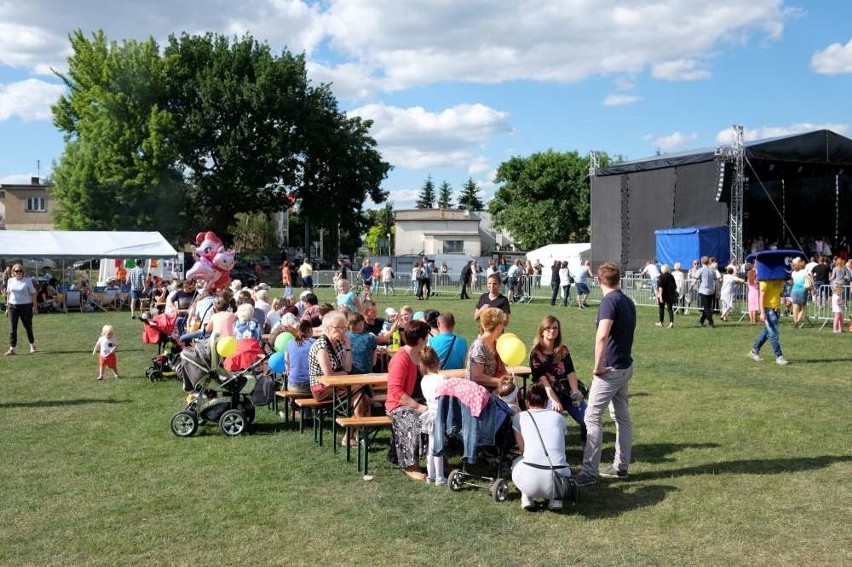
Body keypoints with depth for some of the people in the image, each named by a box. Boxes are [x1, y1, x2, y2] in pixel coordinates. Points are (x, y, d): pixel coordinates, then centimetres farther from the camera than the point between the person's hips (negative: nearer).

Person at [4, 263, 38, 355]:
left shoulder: (28, 281, -3)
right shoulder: (10, 281, 7)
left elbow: (33, 294, -2)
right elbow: (8, 294, 13)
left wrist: (35, 306, -6)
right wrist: (7, 307, 10)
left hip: (25, 306, -3)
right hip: (12, 306, 3)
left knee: (28, 327, 7)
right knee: (12, 328, -2)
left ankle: (32, 345, 24)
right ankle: (12, 348, 0)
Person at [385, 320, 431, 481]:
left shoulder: (419, 355, 8)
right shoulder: (400, 360, -18)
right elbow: (395, 391, -22)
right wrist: (417, 406, -25)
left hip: (416, 402, 8)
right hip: (399, 405, -8)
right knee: (417, 424, -32)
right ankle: (410, 466, -17)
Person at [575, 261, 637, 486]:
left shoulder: (610, 300, -17)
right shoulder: (628, 301, 10)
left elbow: (602, 336, -30)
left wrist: (598, 365, -21)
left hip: (611, 369, -9)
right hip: (626, 366, 9)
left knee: (592, 417, -6)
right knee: (622, 417, 14)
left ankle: (589, 472, -7)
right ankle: (621, 466, 22)